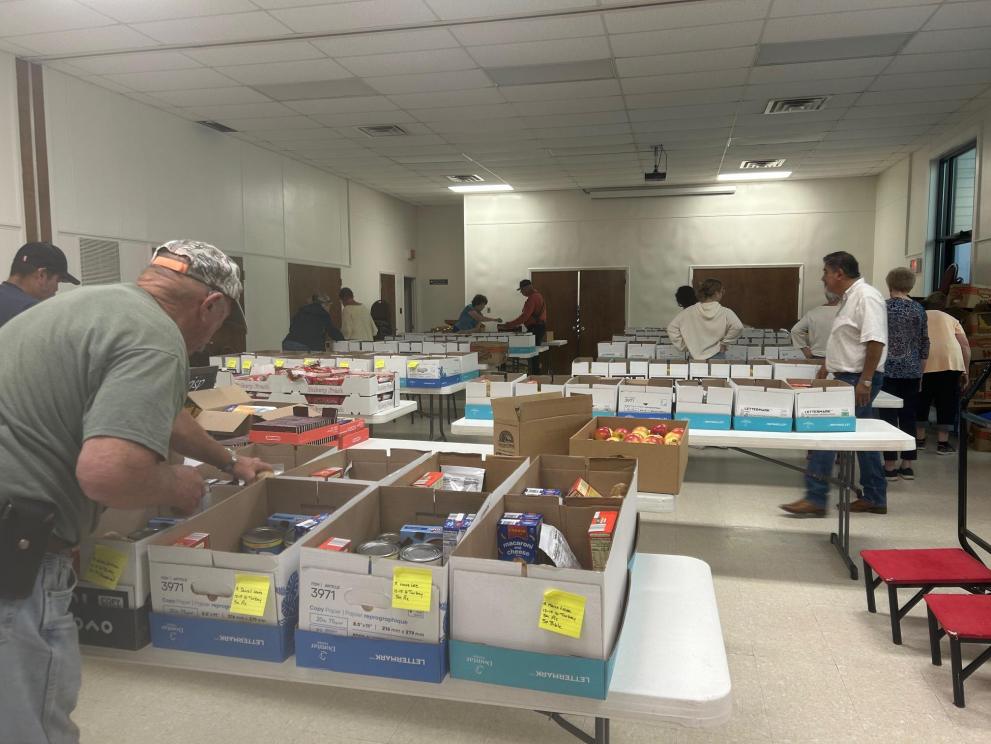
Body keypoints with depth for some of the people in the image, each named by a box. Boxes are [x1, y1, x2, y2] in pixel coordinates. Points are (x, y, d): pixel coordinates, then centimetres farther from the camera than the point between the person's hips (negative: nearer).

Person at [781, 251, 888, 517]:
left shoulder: (866, 297, -16)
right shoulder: (850, 298, 15)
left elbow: (875, 341, -24)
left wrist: (865, 381, -25)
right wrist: (830, 364, 24)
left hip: (858, 380, -10)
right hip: (848, 378, 10)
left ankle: (815, 499, -8)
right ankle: (875, 499, 23)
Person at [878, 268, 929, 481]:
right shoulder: (919, 309, 6)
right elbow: (924, 343, 10)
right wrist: (920, 369, 19)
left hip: (889, 370, -4)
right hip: (912, 371, 4)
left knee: (889, 417, -1)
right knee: (908, 417, 8)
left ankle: (890, 466, 1)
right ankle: (907, 466, 13)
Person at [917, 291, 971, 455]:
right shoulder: (951, 319, 22)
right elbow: (965, 346, 11)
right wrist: (965, 371, 13)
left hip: (923, 362, 0)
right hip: (951, 361, 0)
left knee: (921, 399, 13)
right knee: (947, 402, 9)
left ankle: (920, 439, 19)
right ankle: (943, 443, 10)